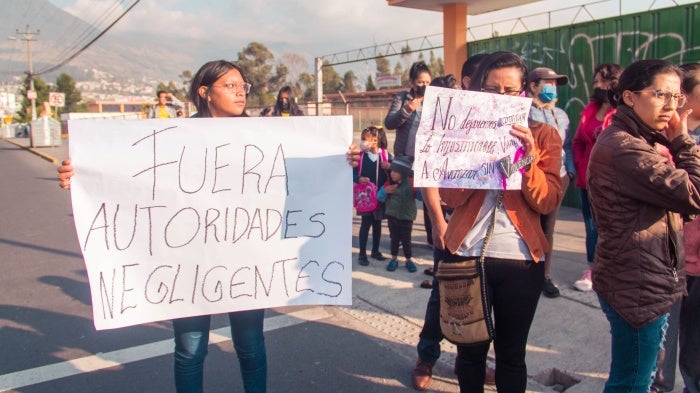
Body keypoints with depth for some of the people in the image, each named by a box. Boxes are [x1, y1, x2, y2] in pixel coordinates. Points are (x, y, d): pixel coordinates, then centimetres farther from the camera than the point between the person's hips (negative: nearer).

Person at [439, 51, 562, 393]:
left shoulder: (544, 136, 3)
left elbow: (548, 201, -6)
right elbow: (451, 197, -6)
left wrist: (527, 161, -21)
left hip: (520, 260, 0)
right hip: (466, 255, 0)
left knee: (511, 353, 11)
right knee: (470, 350, 11)